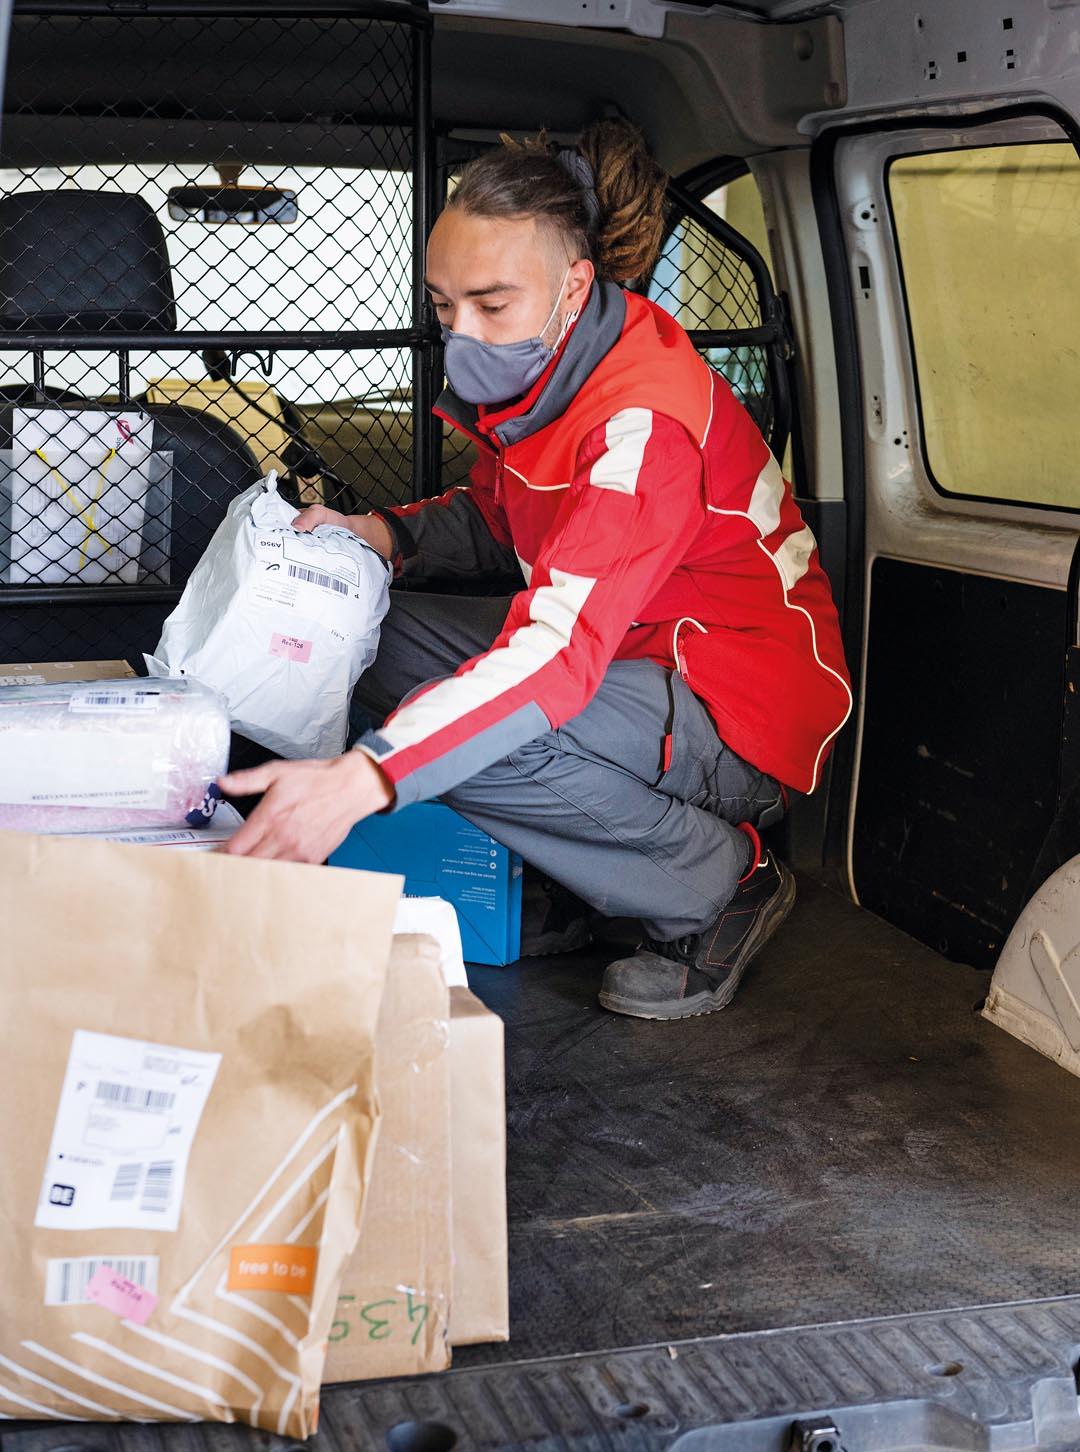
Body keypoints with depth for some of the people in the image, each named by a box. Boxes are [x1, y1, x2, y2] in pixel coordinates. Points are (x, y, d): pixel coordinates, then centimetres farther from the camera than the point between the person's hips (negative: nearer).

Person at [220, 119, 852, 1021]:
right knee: (376, 636, 2)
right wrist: (384, 534, -4)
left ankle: (726, 880, -8)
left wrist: (361, 778, -49)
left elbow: (562, 644, -39)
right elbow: (499, 517, 18)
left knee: (477, 734, -32)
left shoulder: (644, 420, -28)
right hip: (636, 660, 9)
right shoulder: (526, 372, 0)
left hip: (745, 721, -9)